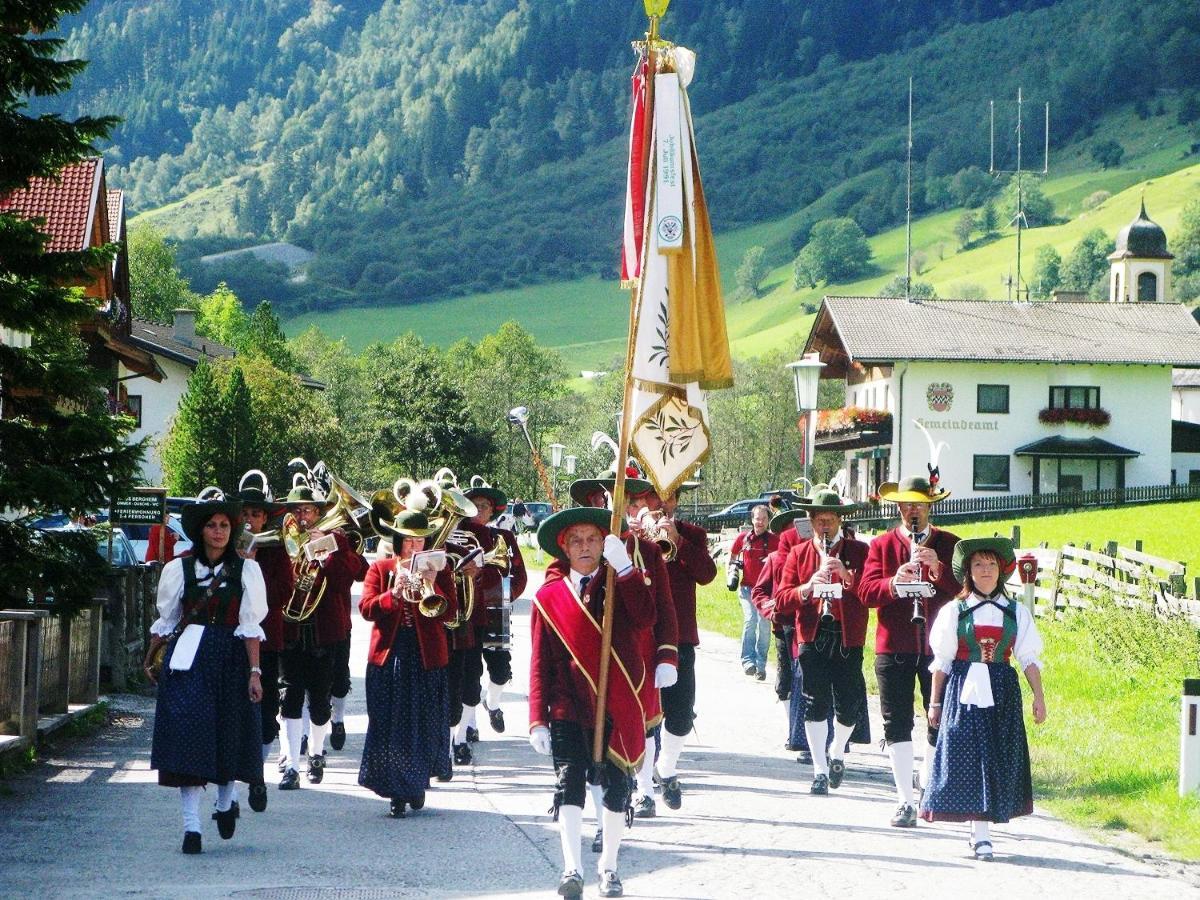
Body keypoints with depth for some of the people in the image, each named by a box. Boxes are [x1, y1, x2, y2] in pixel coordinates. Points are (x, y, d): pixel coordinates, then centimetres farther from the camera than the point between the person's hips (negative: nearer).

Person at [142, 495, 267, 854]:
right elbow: (166, 621, 14)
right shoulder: (179, 569, 5)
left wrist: (254, 671, -7)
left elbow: (250, 625, -2)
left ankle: (226, 801, 36)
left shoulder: (246, 570, 2)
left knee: (229, 732, 6)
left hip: (230, 661, 0)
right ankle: (191, 825, -8)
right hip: (187, 659, 0)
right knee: (187, 735, -8)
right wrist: (149, 660, 17)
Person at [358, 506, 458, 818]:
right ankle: (396, 793, 5)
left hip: (427, 657, 0)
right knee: (389, 725, -2)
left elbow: (449, 612, -4)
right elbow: (366, 608, -7)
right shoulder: (380, 568, 6)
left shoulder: (438, 569, 7)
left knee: (425, 726, 4)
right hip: (389, 656, 0)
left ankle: (418, 783, 23)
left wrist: (431, 586, -19)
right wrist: (394, 594, -22)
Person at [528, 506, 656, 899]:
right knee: (569, 783, -11)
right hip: (568, 708, -1)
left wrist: (624, 568, -21)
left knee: (616, 787, 7)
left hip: (616, 706, 1)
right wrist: (538, 719, -3)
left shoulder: (620, 585, 6)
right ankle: (572, 868, -16)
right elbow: (540, 661, 4)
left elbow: (645, 618, -16)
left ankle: (608, 867, 20)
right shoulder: (549, 596, 5)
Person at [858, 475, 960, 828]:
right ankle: (905, 801, 4)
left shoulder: (948, 544, 8)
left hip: (938, 646, 0)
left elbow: (965, 588, -4)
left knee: (939, 722, 3)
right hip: (894, 647, 0)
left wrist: (937, 567, -20)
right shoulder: (882, 545, 7)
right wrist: (894, 583, -23)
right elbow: (866, 591, -4)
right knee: (897, 724, 0)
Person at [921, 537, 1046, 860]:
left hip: (1001, 693, 2)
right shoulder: (954, 611, 3)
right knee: (967, 757, -6)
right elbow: (942, 661, 5)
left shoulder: (1016, 613, 7)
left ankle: (982, 831, 10)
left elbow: (1029, 658, 8)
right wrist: (935, 702, 5)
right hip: (963, 690, -2)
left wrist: (1038, 696, -1)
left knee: (997, 759, 1)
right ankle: (981, 835, -4)